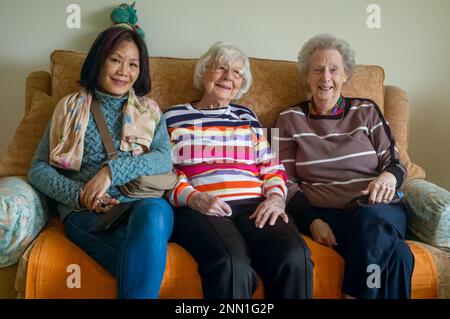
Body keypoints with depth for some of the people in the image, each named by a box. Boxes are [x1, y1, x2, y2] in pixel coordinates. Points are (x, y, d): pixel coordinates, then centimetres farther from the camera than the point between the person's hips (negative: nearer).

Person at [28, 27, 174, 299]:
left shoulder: (150, 111, 19)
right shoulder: (70, 108, 17)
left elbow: (164, 159, 0)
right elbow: (38, 169, 11)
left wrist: (111, 170, -15)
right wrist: (79, 194, -8)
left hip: (144, 203, 2)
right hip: (86, 211, -1)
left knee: (154, 212, -38)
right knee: (146, 260, -35)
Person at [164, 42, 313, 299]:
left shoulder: (246, 116, 25)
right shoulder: (174, 117, 15)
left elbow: (272, 166, 20)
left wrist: (275, 196, -1)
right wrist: (193, 197, -12)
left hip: (254, 205, 3)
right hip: (198, 209, -2)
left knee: (294, 259, -29)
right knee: (232, 266, -35)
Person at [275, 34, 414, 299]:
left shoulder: (366, 111, 13)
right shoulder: (290, 120, 10)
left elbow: (394, 163, 14)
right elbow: (288, 182, 6)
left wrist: (389, 176, -12)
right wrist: (313, 221, -11)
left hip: (381, 210, 3)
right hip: (324, 215, -2)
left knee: (369, 220, -35)